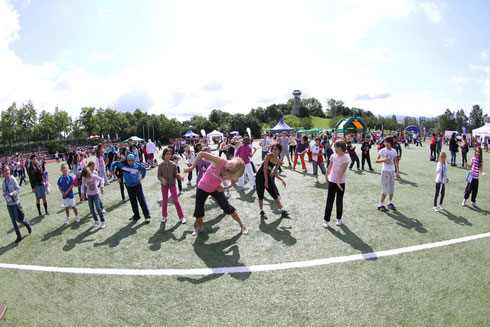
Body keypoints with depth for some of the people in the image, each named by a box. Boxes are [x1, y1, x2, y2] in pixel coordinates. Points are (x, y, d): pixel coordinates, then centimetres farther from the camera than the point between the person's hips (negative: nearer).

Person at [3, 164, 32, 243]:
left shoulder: (12, 179, -12)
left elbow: (18, 189, -11)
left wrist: (12, 194, -26)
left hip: (15, 202, -5)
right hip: (8, 204, 5)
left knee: (18, 219, -2)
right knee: (13, 221, 9)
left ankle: (27, 224, 31)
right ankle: (19, 236, 18)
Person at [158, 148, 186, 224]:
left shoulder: (173, 165, -8)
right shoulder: (161, 165, -8)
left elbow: (175, 174, -5)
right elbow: (158, 175, -6)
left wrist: (179, 176, -26)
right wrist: (162, 179, -27)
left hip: (172, 184, -1)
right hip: (164, 185, 1)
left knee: (176, 201, -1)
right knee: (164, 201, 14)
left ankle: (181, 217, 9)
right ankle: (164, 216, 32)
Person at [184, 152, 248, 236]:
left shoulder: (231, 174, -22)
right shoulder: (219, 162, -34)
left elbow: (233, 182, 2)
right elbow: (201, 154, -30)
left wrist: (225, 188, -15)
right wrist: (192, 167, -27)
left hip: (216, 189, 1)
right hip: (203, 188, -1)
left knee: (228, 208, -5)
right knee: (198, 211, 0)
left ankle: (242, 226, 16)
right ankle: (199, 228, 30)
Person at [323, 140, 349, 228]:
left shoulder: (345, 157, -12)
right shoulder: (333, 156, 1)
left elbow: (342, 171, -18)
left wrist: (338, 181, -23)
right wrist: (326, 175, 24)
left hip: (341, 182, -3)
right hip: (332, 181, 3)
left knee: (339, 201, 10)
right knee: (329, 201, 3)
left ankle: (339, 218, 27)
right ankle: (326, 219, 9)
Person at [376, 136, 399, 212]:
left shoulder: (394, 151, 6)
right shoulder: (383, 150, -7)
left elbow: (396, 161, 13)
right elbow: (376, 160, -8)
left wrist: (397, 171, 10)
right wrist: (383, 160, -27)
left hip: (392, 171, 5)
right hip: (385, 171, -5)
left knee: (392, 188, 10)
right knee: (385, 189, -7)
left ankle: (390, 203, 26)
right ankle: (381, 205, 2)